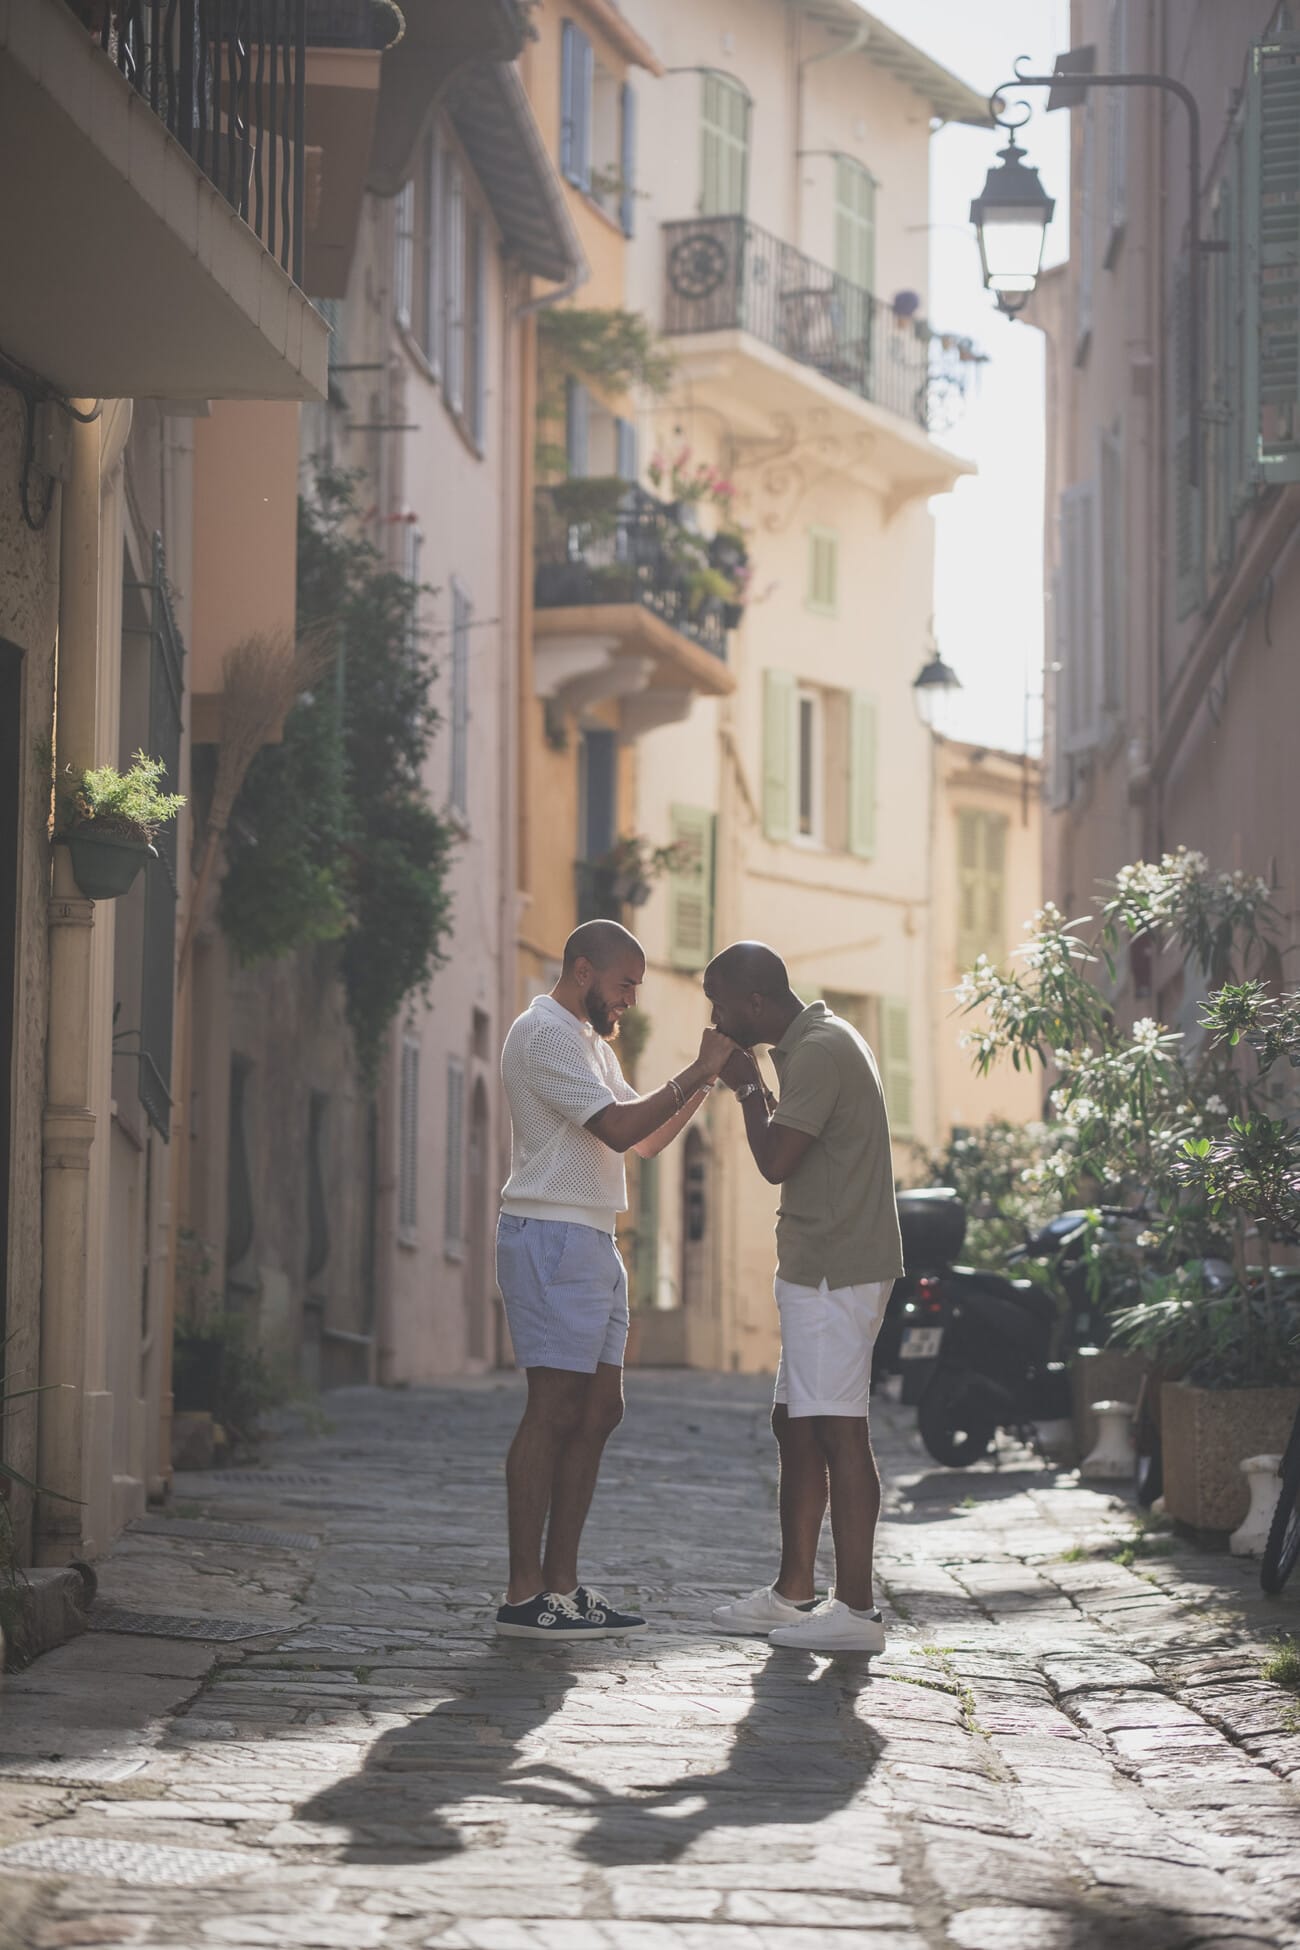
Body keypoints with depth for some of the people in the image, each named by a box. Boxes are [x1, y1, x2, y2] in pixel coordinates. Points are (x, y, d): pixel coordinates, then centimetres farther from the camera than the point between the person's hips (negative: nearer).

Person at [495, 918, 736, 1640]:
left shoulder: (588, 1041, 23)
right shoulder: (545, 1033, -11)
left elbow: (647, 1139, 22)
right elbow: (618, 1129, -20)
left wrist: (706, 1078, 10)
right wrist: (698, 1072, -13)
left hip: (591, 1243, 10)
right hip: (552, 1237, -10)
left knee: (599, 1410, 7)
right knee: (554, 1411, -11)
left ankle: (560, 1583, 9)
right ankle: (525, 1595, -11)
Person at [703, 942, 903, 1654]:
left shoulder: (820, 1052, -16)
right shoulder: (818, 1041, 18)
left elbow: (775, 1160, -21)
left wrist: (748, 1088, -6)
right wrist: (754, 1087, 16)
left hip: (835, 1273, -11)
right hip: (820, 1268, 11)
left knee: (836, 1429, -11)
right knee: (795, 1425, 14)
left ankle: (856, 1609, -11)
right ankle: (793, 1592, 21)